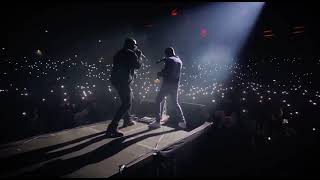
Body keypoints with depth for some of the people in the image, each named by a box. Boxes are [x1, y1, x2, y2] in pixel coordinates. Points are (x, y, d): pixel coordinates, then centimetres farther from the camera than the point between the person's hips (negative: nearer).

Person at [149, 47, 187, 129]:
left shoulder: (169, 60, -7)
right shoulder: (179, 61, 15)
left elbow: (165, 72, -17)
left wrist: (159, 74, 3)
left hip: (167, 84, -7)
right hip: (175, 85, 7)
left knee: (158, 100, 4)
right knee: (175, 103, 19)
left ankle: (157, 121, 1)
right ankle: (182, 121, 16)